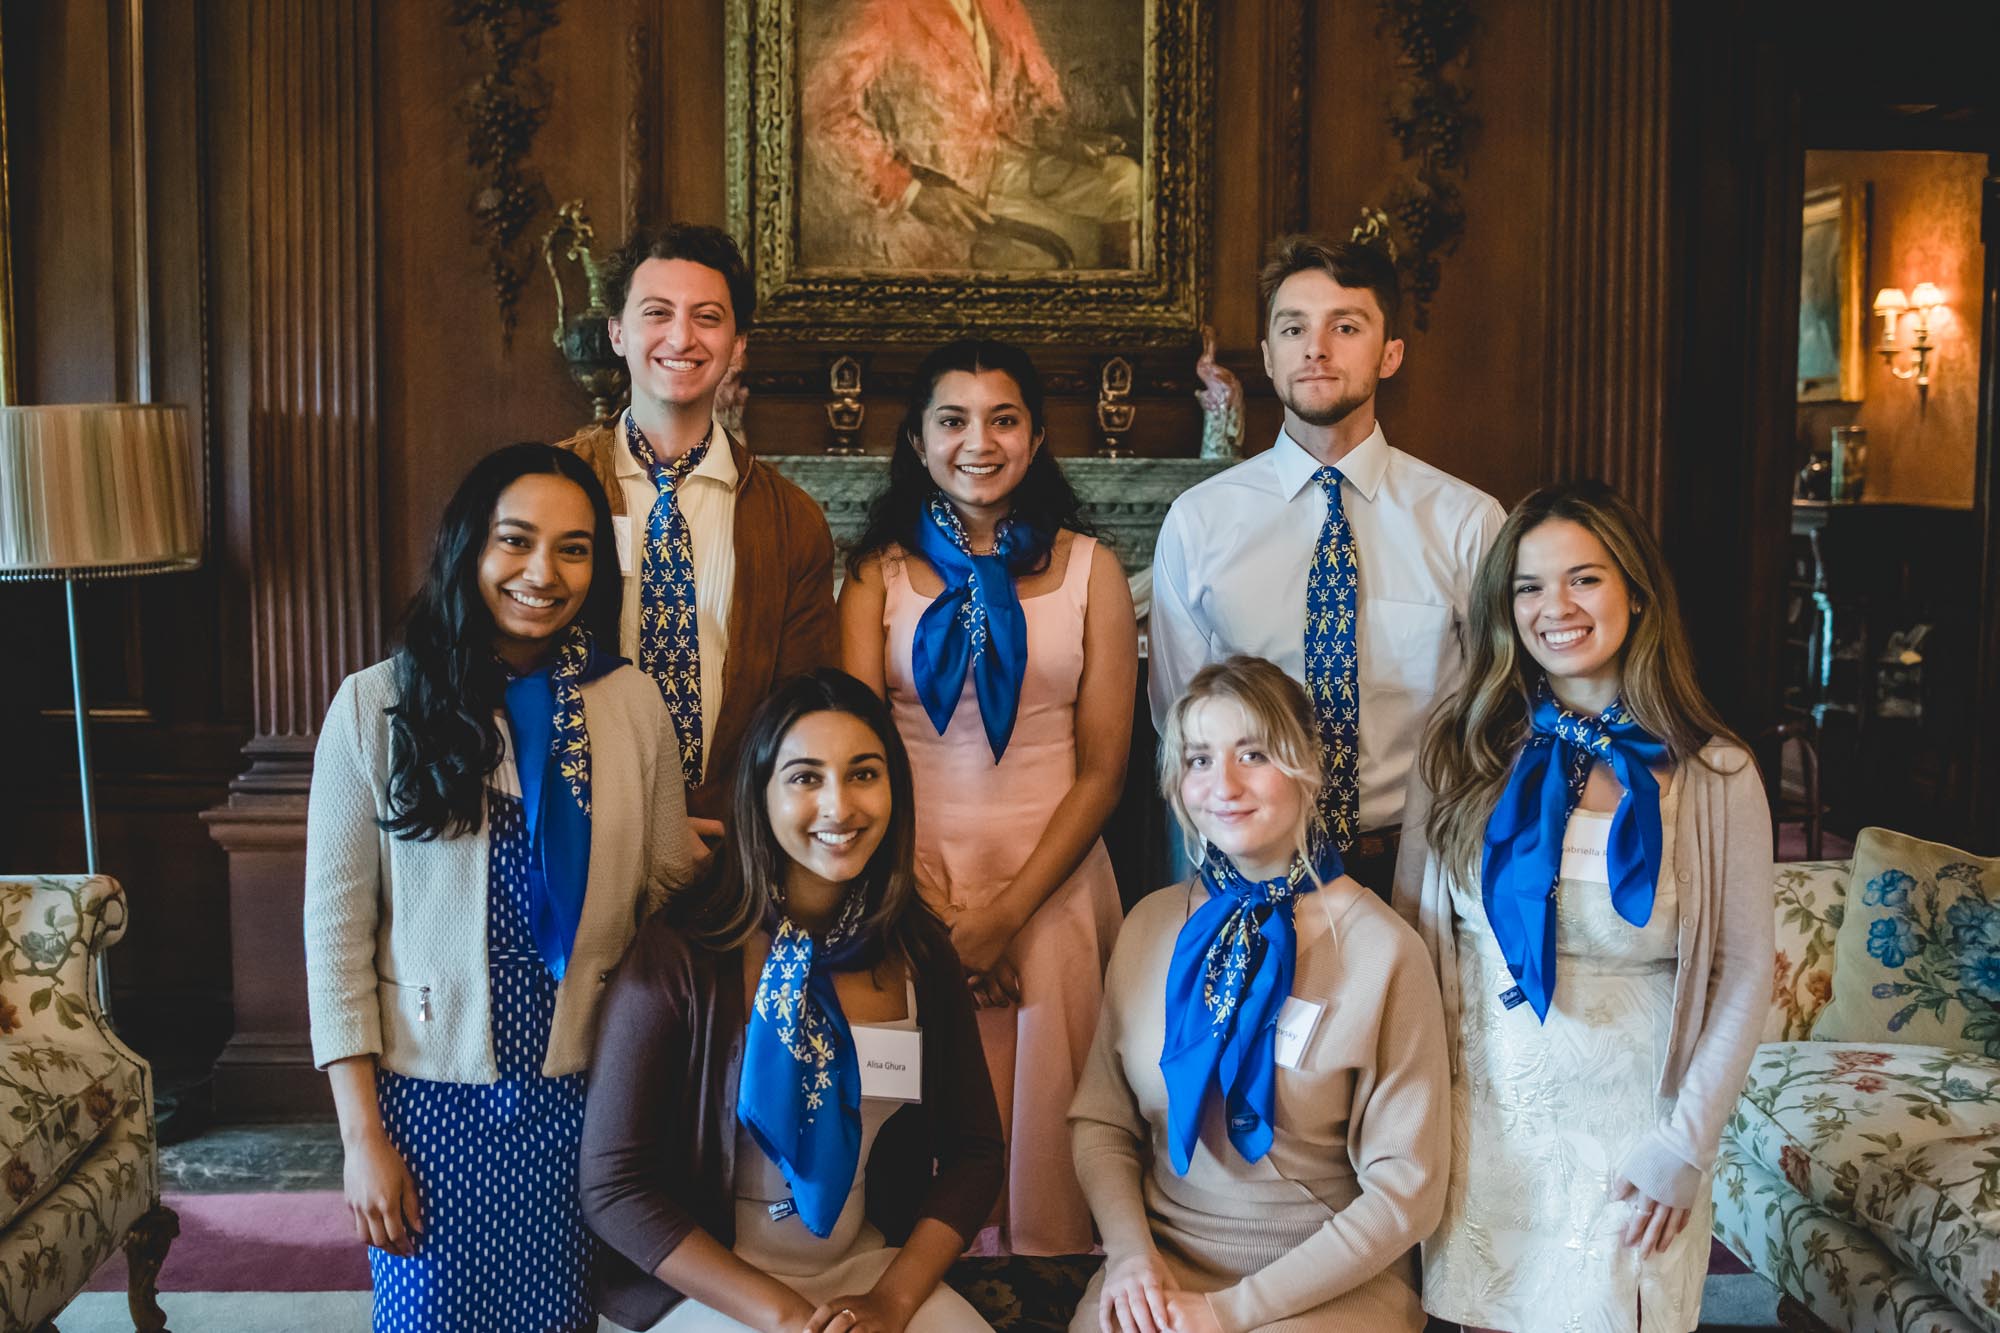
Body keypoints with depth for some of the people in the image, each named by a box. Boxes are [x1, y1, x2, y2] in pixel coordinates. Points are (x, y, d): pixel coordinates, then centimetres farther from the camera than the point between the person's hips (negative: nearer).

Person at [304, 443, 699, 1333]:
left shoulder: (634, 705, -2)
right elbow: (336, 928, -4)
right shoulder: (375, 706, -6)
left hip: (586, 1091, 1)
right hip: (433, 1092, -1)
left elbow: (670, 893, 3)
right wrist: (362, 1134, -5)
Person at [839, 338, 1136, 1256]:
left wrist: (1006, 913, -9)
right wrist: (932, 909, -10)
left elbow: (1103, 770, 0)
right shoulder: (880, 570, 5)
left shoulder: (1088, 570, 4)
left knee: (1041, 1122, 5)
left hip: (1050, 883, 0)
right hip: (912, 879, 0)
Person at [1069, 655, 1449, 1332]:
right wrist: (1129, 1248, -10)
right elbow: (1101, 1121, 8)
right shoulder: (1150, 926, 2)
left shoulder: (1381, 950, -12)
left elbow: (1405, 1188, -10)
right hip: (1160, 1268, 2)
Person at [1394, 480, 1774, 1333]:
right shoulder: (1461, 749, -2)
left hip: (1629, 1130, -1)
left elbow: (1744, 975, -3)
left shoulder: (1714, 775, -6)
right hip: (1480, 1118, 2)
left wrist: (1687, 1143, -6)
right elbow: (1408, 929, 3)